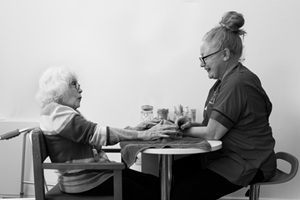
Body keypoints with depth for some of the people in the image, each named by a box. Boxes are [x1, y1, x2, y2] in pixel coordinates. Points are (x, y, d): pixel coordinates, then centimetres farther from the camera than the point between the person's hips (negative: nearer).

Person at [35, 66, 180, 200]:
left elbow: (92, 136, 15)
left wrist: (133, 130, 3)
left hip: (96, 171, 10)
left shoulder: (65, 111, 18)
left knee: (156, 183, 1)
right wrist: (143, 135, -25)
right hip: (84, 181, -10)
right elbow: (95, 133, -24)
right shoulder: (56, 112, -15)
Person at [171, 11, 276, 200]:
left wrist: (184, 130, -3)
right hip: (227, 154, 10)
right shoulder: (226, 80, 12)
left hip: (248, 164, -9)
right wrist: (192, 124, -3)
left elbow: (212, 133, -19)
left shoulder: (237, 84, -21)